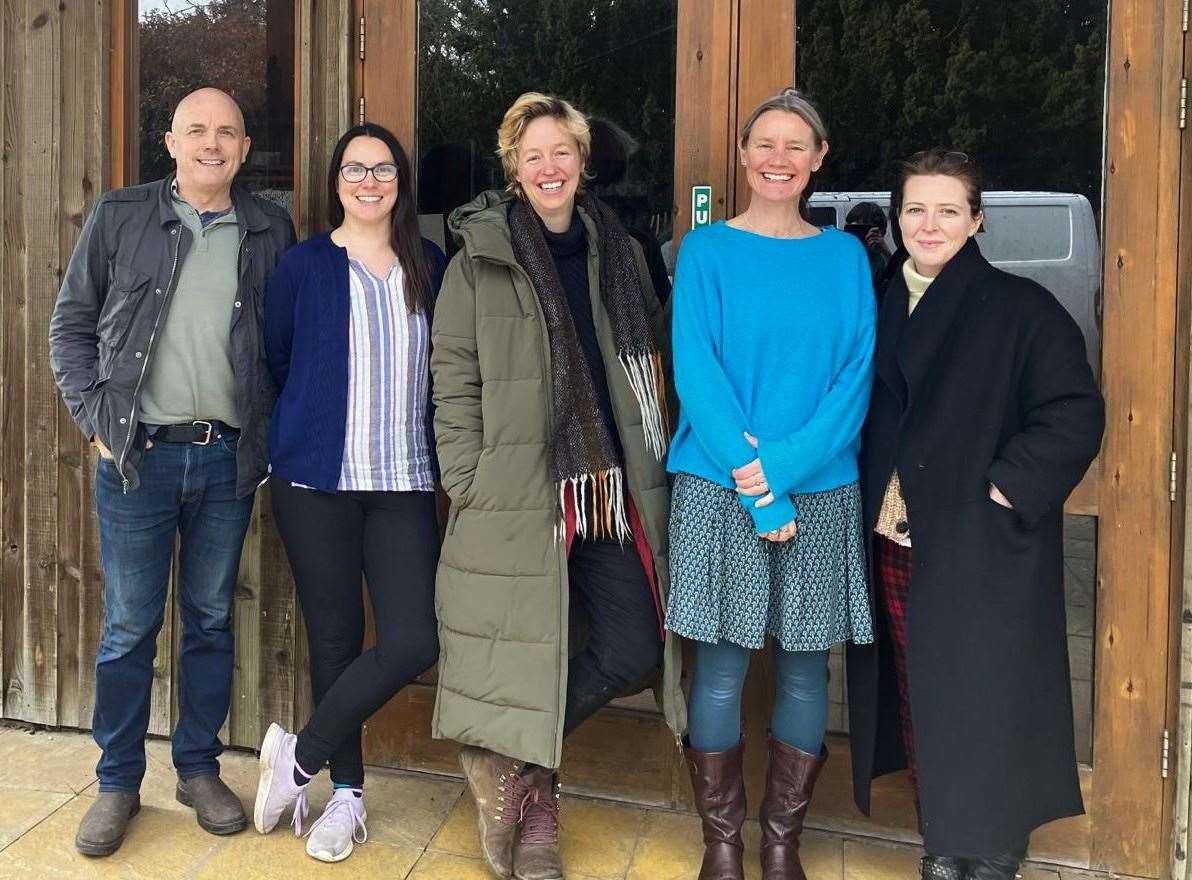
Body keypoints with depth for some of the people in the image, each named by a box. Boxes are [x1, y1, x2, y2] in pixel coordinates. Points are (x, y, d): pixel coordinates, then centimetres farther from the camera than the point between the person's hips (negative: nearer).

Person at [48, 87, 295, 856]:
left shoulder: (271, 231, 7)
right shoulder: (120, 217, 3)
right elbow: (72, 325, 6)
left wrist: (270, 433, 1)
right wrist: (97, 418, -3)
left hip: (228, 458, 1)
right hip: (138, 453, -1)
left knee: (211, 620, 12)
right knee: (130, 626, 6)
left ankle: (200, 769, 26)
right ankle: (118, 784, 21)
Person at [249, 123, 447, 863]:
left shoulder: (432, 268, 7)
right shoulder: (304, 266, 1)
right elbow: (271, 363, 9)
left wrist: (442, 449, 9)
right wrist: (292, 437, 10)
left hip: (404, 481, 2)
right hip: (317, 478, -2)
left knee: (414, 640, -9)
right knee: (336, 636, 5)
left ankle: (300, 756, 13)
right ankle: (346, 791, 24)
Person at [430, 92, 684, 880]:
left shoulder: (619, 253, 12)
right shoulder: (479, 261, 1)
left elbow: (646, 364, 16)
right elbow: (453, 385, -1)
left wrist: (650, 466, 10)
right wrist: (467, 489, -8)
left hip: (615, 488, 4)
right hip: (519, 491, -4)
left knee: (634, 651, 2)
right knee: (528, 650, 4)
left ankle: (517, 762, 22)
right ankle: (535, 805, 28)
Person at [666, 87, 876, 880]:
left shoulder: (844, 256, 8)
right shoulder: (708, 250, 2)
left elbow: (857, 374, 0)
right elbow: (697, 374, -6)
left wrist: (786, 463, -15)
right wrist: (757, 489, -14)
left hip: (821, 490, 2)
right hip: (721, 488, -2)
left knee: (806, 666, 7)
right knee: (722, 667, 3)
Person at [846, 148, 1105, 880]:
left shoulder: (1022, 309, -5)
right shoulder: (878, 310, 10)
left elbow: (1076, 415, -10)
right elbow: (862, 425, 18)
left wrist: (1000, 495, -14)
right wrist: (875, 503, 6)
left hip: (982, 547, -4)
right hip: (897, 543, 5)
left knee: (983, 695, 3)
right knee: (916, 692, 10)